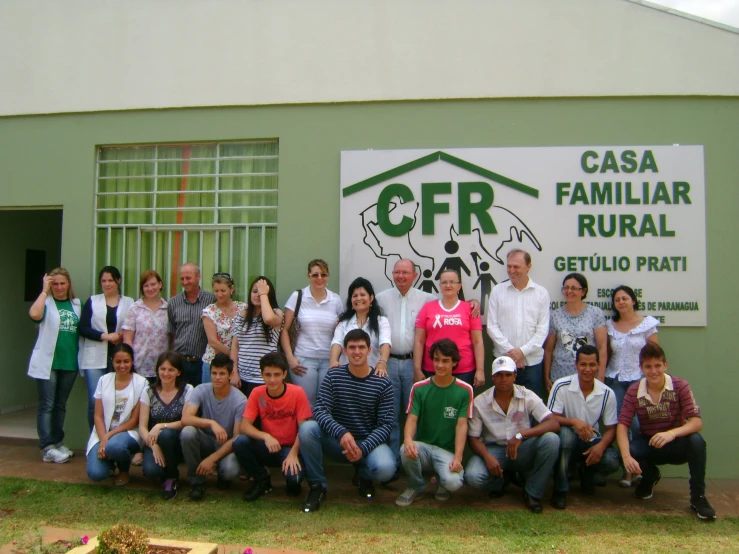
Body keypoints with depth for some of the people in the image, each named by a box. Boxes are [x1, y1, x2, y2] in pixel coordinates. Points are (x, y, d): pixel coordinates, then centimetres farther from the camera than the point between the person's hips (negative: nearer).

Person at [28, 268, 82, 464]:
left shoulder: (76, 304, 9)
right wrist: (45, 291, -17)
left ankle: (57, 442, 23)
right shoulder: (47, 302, -4)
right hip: (47, 362, -4)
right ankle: (47, 448, 0)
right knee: (47, 405, -2)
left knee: (61, 405, 13)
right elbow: (34, 314, -26)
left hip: (69, 362, 4)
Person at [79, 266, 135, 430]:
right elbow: (83, 328, 1)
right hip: (95, 358, 0)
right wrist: (105, 336, -11)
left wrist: (123, 337, -13)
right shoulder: (92, 301, 10)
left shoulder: (129, 303, 9)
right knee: (95, 400, -4)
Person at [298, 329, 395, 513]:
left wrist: (363, 448, -24)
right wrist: (341, 433, -34)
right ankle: (317, 486, -7)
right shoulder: (333, 376, -4)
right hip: (337, 440, 1)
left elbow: (385, 424, -8)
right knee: (307, 428, -28)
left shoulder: (382, 384, -6)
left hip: (368, 442, -1)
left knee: (386, 469, -32)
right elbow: (319, 410, -15)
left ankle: (363, 474, 10)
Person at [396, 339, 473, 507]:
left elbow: (462, 425, -6)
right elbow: (412, 419, -7)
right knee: (406, 450, -33)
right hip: (423, 446, 1)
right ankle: (416, 487, 0)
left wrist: (457, 458, -18)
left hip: (448, 451, -1)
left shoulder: (464, 390, -2)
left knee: (453, 483, -30)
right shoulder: (419, 388, 1)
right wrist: (408, 440, -30)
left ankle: (443, 482, 11)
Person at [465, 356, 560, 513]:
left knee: (551, 439, -29)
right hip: (493, 451, 0)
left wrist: (520, 435, -31)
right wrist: (487, 457, -24)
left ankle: (532, 493, -9)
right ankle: (502, 479, 8)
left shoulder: (527, 396, -8)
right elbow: (473, 437, -3)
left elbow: (554, 424, -19)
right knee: (473, 476, -31)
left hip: (522, 451, 0)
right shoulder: (480, 402, -7)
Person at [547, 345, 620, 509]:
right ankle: (560, 490, -21)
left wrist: (601, 445, -23)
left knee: (612, 462, -27)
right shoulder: (561, 386, -14)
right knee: (565, 432, -36)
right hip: (567, 441, -2)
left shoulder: (607, 394, -6)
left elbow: (611, 428, -2)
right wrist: (573, 421, -35)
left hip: (591, 442, 2)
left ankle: (587, 473, 13)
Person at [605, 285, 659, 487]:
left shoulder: (647, 324, 0)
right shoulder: (610, 326, 9)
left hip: (639, 380, -3)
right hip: (615, 381, 3)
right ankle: (627, 469, 10)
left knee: (638, 425, -14)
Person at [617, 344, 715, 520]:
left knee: (696, 440, -33)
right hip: (649, 446, 2)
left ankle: (698, 497, -13)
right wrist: (626, 456, -35)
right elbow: (622, 425, -18)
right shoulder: (633, 392, -12)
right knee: (632, 450, -30)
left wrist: (672, 433, -43)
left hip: (677, 446, -1)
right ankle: (650, 476, 9)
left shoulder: (680, 386, -16)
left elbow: (697, 422, -23)